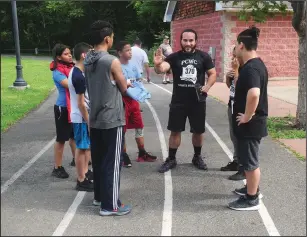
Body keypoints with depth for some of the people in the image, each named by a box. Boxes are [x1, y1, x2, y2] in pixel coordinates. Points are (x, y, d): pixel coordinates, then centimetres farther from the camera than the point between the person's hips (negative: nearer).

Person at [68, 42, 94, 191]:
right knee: (82, 148, -1)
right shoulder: (79, 76, -22)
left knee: (87, 146, 20)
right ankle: (81, 181, 10)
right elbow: (81, 103, -22)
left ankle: (86, 172, 33)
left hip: (82, 116, 10)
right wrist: (88, 121, -18)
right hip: (81, 118, -10)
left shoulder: (76, 72, 9)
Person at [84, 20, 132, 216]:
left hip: (95, 119, 8)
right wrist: (122, 82, 14)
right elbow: (124, 89, -6)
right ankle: (110, 205, 6)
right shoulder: (112, 61, -17)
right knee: (112, 162, 0)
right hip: (112, 119, -8)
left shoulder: (87, 61, 6)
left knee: (98, 159, 17)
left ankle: (99, 196, 31)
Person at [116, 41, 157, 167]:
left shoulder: (133, 65, 6)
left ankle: (142, 153, 27)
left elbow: (139, 81, 15)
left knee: (139, 127, 14)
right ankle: (124, 156, 17)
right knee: (122, 130, 5)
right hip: (122, 100, -7)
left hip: (133, 99, 7)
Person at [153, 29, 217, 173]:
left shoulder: (203, 57, -1)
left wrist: (207, 87, -15)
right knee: (175, 131, 7)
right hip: (178, 101, -1)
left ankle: (197, 157, 32)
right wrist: (157, 64, -43)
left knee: (198, 131, 12)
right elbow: (161, 69, -19)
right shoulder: (174, 57, -4)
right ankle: (171, 159, 20)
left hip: (197, 101, 1)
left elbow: (213, 74, 4)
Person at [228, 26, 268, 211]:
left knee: (250, 160, 2)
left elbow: (254, 94, -39)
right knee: (248, 158, 22)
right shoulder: (256, 64, 9)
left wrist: (247, 116, -27)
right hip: (253, 122, 10)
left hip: (250, 123, -10)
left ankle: (252, 199, 15)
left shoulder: (250, 68, -23)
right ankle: (252, 189, 38)